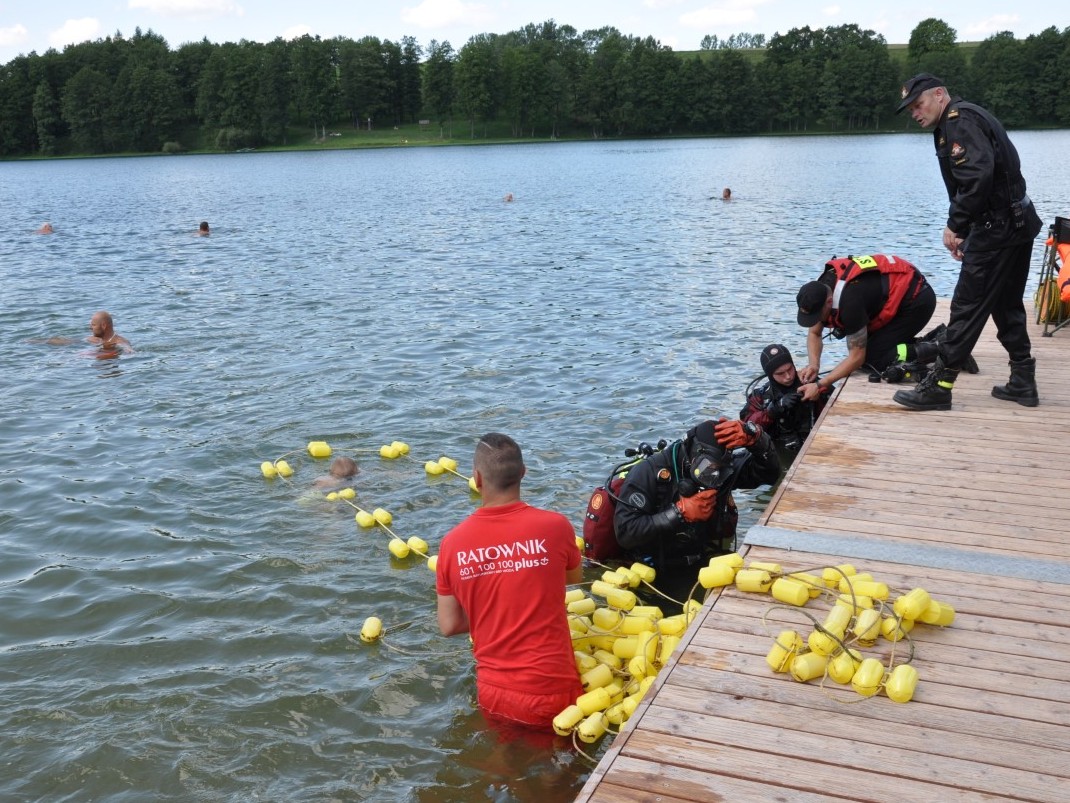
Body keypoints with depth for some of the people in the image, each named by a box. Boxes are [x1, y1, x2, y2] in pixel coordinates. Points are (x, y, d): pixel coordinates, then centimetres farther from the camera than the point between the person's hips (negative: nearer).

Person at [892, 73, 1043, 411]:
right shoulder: (969, 118, 19)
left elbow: (978, 175, -27)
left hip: (997, 229, -11)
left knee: (967, 307, -7)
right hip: (1018, 223, 11)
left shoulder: (958, 121, -13)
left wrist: (956, 225, -21)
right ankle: (1023, 382, 24)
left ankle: (938, 387, -2)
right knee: (1007, 305, 17)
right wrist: (964, 230, 11)